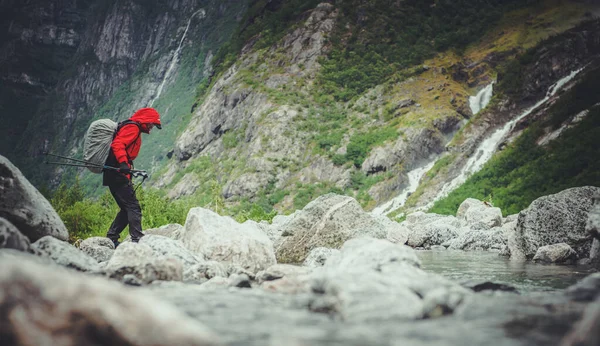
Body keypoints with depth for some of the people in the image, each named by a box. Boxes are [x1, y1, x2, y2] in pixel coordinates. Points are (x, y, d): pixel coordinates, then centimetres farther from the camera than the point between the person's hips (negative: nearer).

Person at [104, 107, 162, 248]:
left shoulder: (133, 129, 25)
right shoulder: (132, 127, -6)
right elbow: (117, 144, -22)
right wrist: (123, 163, -33)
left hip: (113, 174, 10)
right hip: (118, 174, -10)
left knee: (127, 209, 12)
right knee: (133, 207, -12)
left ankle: (111, 238, 14)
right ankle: (137, 239, -17)